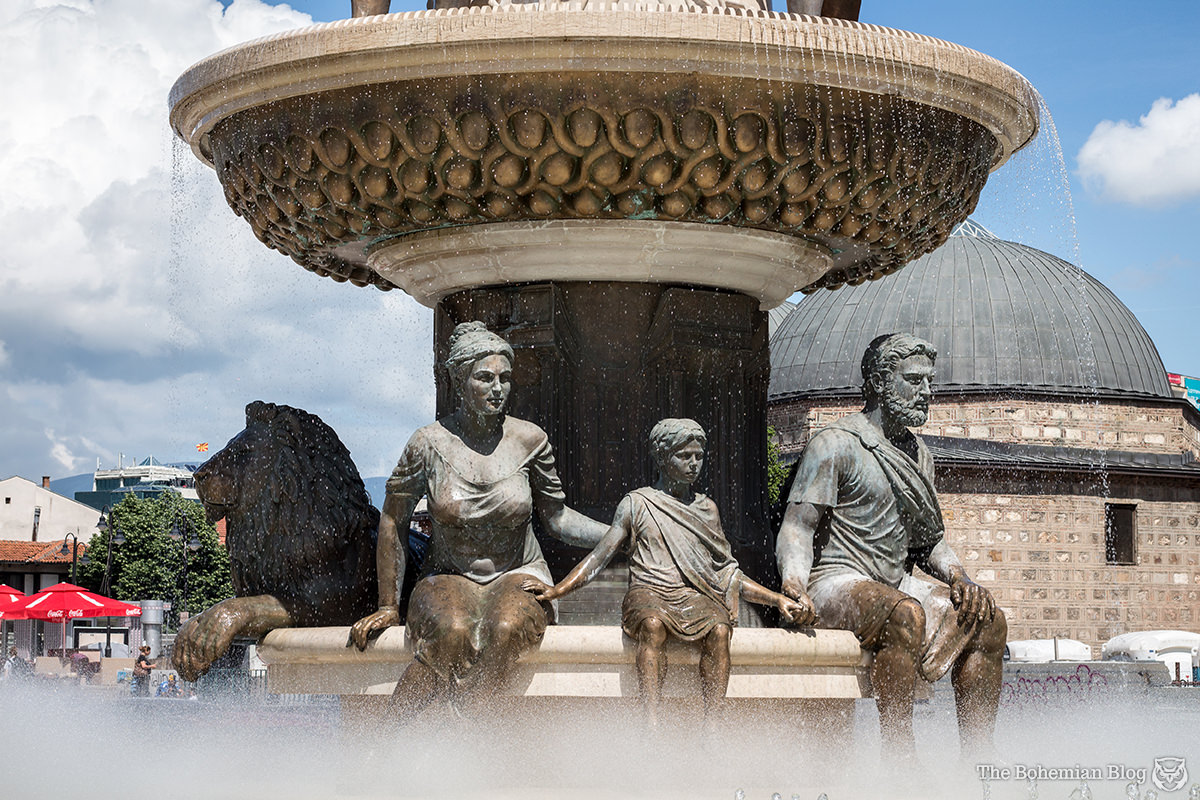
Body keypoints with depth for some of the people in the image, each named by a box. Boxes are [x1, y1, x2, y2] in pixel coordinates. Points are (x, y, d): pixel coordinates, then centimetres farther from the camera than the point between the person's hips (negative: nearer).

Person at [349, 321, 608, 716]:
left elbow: (558, 518, 10)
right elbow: (392, 522, 4)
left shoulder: (529, 440, -3)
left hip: (518, 576, 1)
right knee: (452, 631, -36)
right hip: (449, 577, -1)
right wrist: (388, 606, 5)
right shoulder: (430, 443, -7)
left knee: (506, 628, -35)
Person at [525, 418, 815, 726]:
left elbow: (728, 574, 23)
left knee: (719, 629, -32)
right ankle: (651, 726, -43)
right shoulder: (636, 504, 13)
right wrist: (556, 590, -5)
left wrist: (777, 599, 12)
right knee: (653, 624, -37)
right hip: (648, 593, -2)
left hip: (696, 596, 3)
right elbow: (600, 556, 8)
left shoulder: (707, 509, 22)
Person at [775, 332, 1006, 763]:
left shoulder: (918, 454, 18)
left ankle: (978, 759, -6)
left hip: (896, 583, 8)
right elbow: (797, 528, -14)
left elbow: (928, 537, 22)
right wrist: (795, 586, -33)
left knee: (989, 621, -5)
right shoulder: (835, 444, -7)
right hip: (837, 582, -8)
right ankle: (899, 757, -36)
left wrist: (958, 576, 1)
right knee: (905, 614, -36)